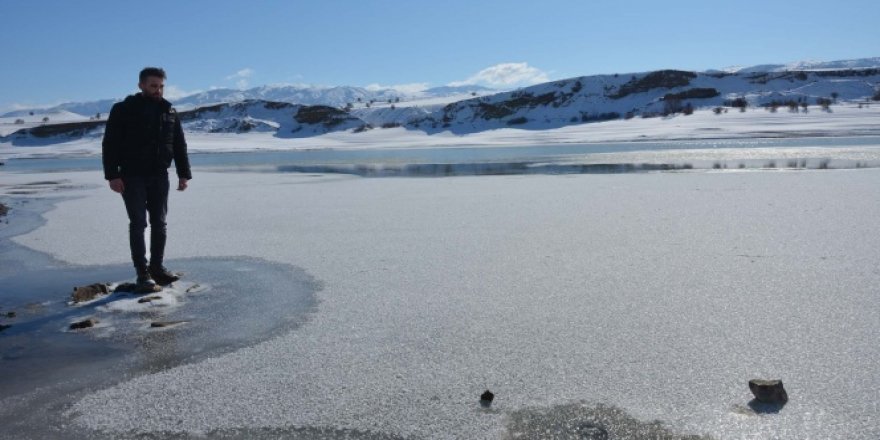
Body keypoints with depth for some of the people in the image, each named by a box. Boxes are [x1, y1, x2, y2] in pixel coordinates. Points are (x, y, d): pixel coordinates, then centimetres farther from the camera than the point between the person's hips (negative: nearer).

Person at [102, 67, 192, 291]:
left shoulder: (169, 112, 7)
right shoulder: (123, 110, -6)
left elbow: (179, 146, 10)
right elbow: (110, 144, -8)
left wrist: (184, 174, 4)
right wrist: (112, 175, -16)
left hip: (159, 177, 4)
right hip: (132, 177, -4)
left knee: (159, 223, 8)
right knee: (138, 224, -3)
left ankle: (157, 267, 19)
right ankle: (143, 274, 0)